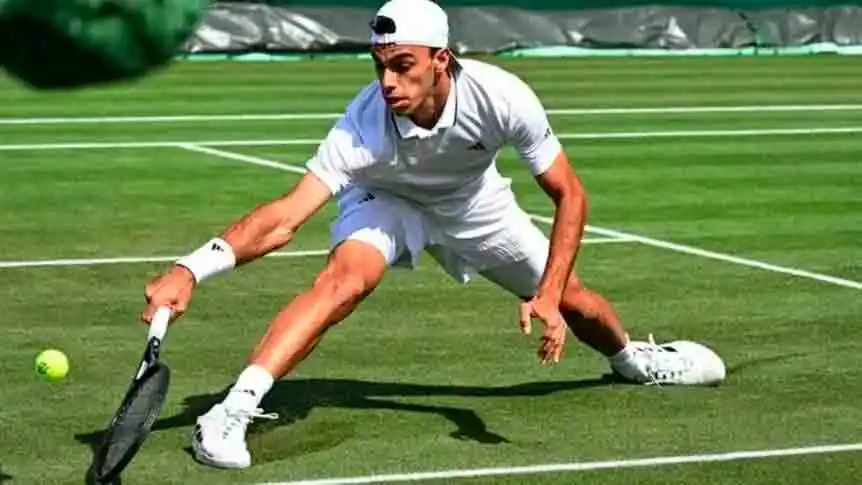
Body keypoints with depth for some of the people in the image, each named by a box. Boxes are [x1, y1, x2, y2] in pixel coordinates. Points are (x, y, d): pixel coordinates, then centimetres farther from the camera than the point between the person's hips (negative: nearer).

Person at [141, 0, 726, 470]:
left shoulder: (501, 96, -37)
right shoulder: (364, 126, -41)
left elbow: (570, 195, -26)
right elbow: (286, 216, -49)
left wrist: (547, 298, -36)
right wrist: (192, 269, -64)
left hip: (472, 202, 3)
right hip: (386, 199, -2)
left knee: (571, 298, 12)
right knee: (344, 277, -33)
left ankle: (631, 357, 49)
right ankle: (232, 412, -36)